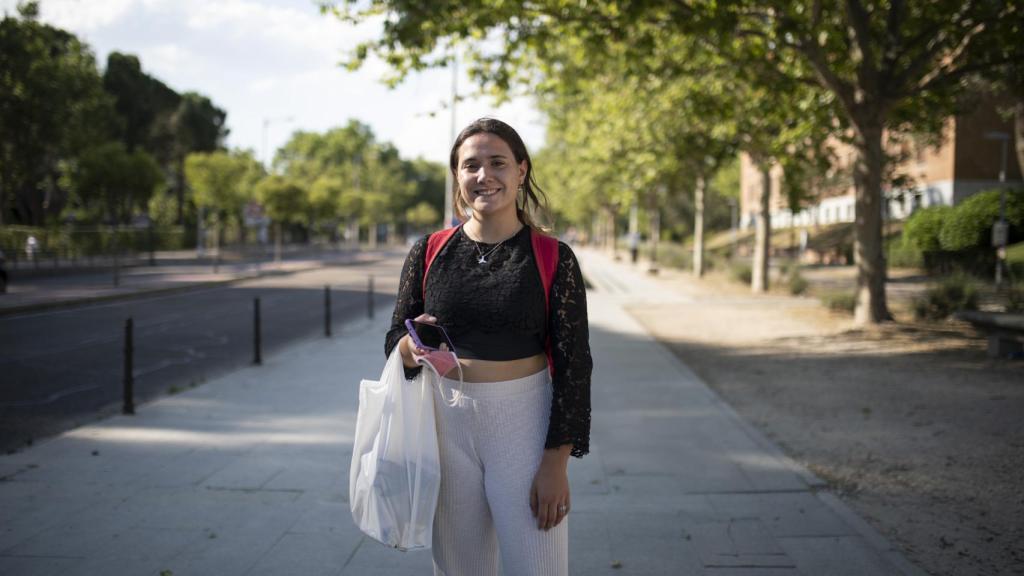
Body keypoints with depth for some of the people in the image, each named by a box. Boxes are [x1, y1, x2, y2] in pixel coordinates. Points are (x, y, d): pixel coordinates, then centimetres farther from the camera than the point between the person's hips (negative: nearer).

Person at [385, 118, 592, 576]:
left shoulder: (553, 258, -4)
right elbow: (394, 344, 7)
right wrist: (412, 347, -18)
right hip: (446, 422, 2)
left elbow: (573, 364, -4)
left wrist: (556, 464, -9)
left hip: (523, 423, -2)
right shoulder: (429, 253, 3)